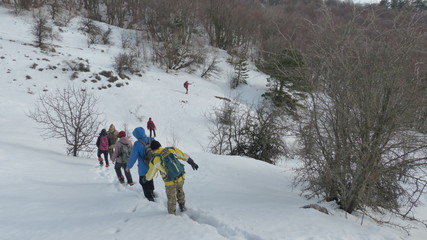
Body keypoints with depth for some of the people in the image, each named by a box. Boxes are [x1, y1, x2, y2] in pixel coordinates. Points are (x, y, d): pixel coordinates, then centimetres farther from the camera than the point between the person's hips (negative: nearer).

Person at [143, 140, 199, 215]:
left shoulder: (154, 161, -11)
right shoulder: (172, 150, -7)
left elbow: (150, 175, 4)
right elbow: (184, 156, -1)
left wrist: (145, 179, 25)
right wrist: (192, 163, 11)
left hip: (170, 183, -3)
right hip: (181, 178, 3)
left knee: (171, 199, 20)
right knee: (180, 191, 32)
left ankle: (172, 214, 33)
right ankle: (182, 206, 48)